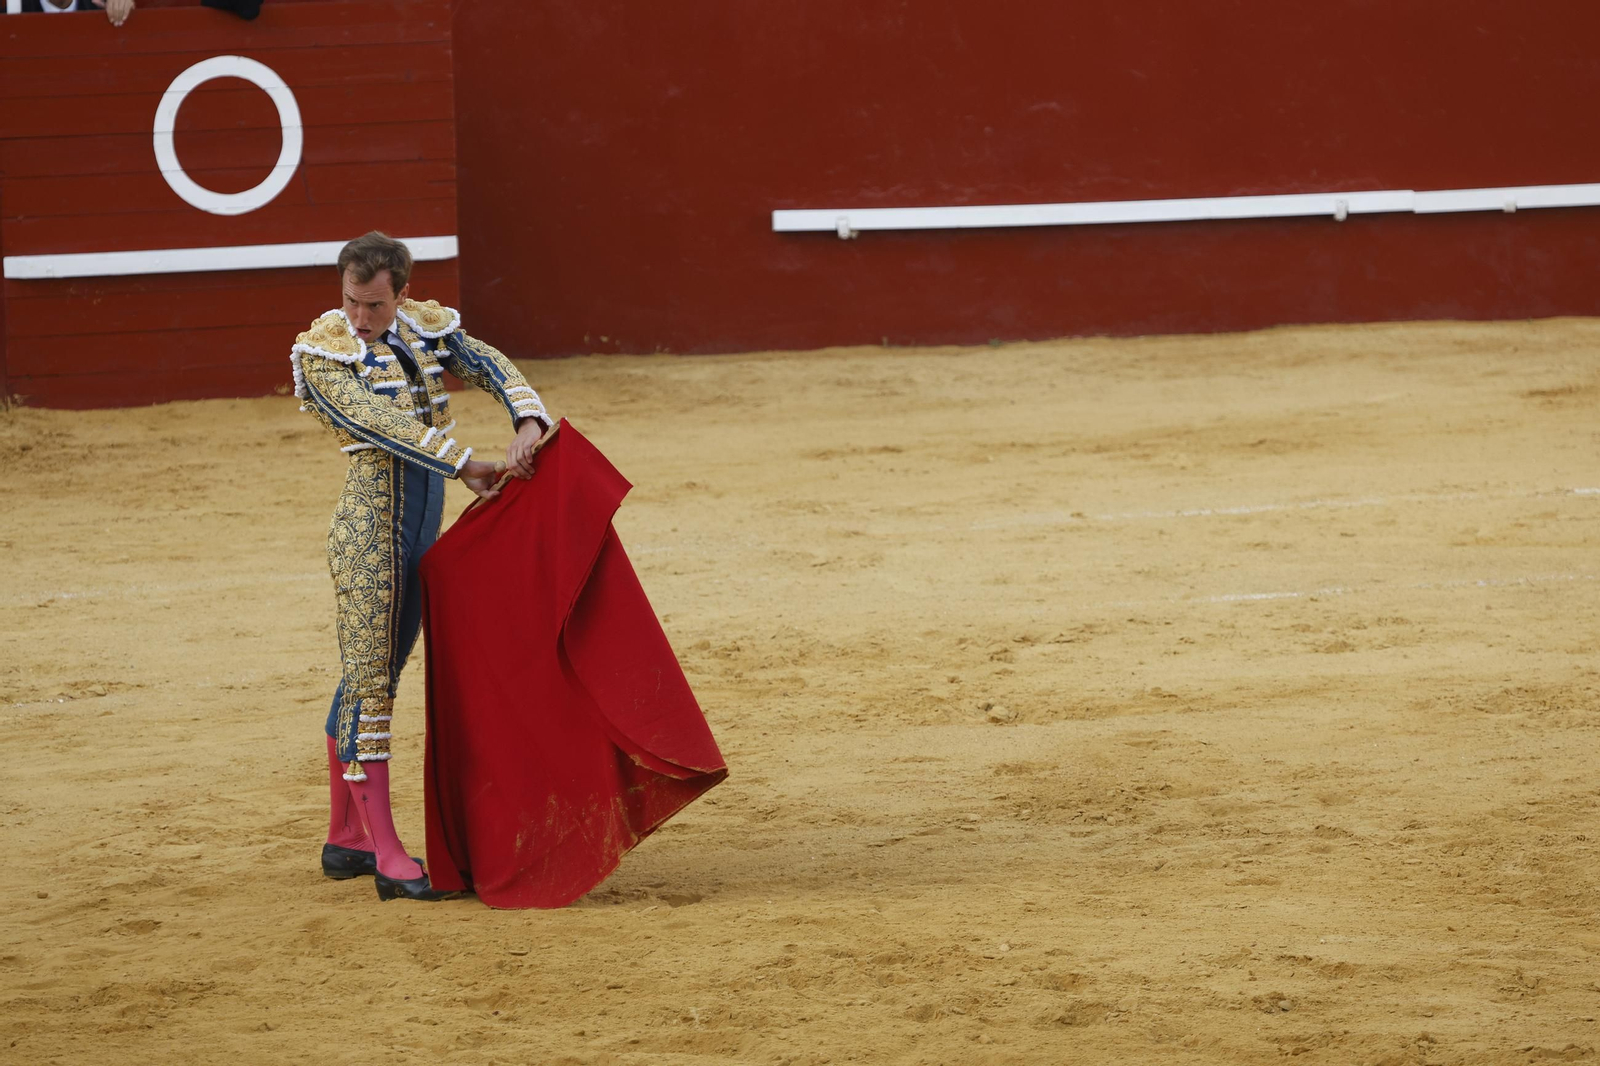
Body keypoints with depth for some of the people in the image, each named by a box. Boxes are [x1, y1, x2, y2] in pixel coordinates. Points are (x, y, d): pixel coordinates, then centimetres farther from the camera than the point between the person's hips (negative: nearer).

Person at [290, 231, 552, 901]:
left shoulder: (426, 328, 8)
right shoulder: (322, 352, -10)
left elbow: (491, 368, 1)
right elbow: (381, 424, -19)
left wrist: (528, 424, -19)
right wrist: (463, 466, -23)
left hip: (422, 528, 7)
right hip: (371, 521, -7)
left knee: (373, 675, 13)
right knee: (368, 676, -7)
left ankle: (345, 840, 21)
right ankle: (386, 853, -8)